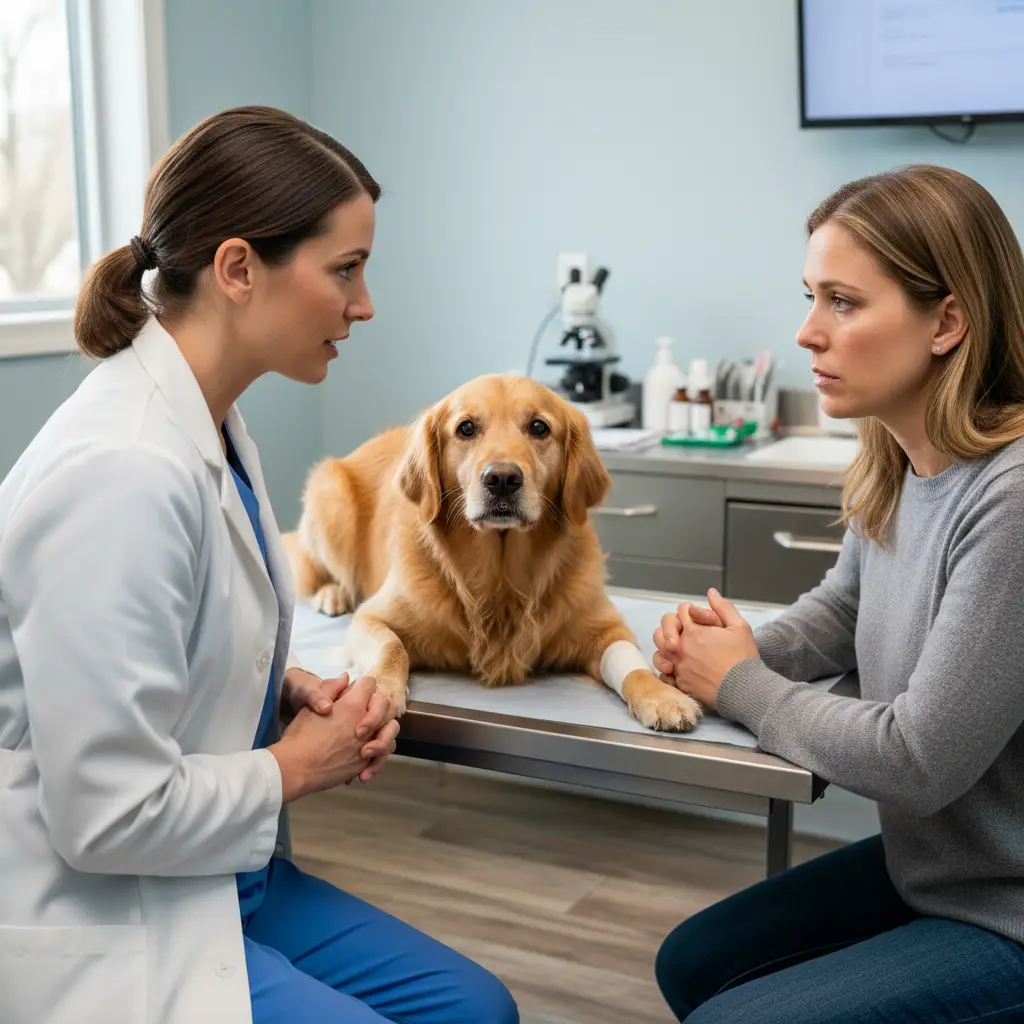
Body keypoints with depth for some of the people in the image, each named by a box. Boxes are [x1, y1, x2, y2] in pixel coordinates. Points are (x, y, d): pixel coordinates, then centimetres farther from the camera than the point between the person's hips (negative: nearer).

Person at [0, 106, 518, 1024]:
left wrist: (297, 692, -2)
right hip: (102, 929, -9)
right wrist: (300, 763, -13)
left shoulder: (211, 425, 2)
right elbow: (108, 813, -27)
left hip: (217, 879, 9)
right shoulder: (124, 469, -28)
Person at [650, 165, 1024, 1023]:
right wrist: (738, 647, -7)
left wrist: (741, 686, -12)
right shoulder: (895, 469, -4)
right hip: (922, 864, 8)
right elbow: (841, 609, 15)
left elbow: (915, 763, -28)